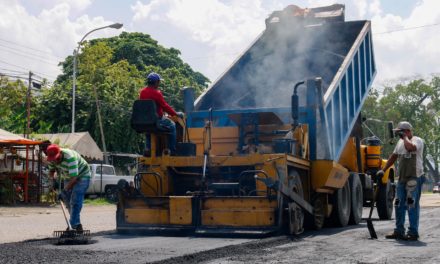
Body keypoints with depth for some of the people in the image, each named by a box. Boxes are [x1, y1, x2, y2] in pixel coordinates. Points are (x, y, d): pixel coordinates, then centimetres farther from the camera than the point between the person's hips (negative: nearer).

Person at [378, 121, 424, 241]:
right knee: (399, 205, 10)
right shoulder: (400, 142, 19)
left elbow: (410, 147, -30)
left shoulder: (417, 140, -7)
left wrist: (405, 137, -14)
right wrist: (383, 170, 19)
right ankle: (399, 231, 18)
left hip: (414, 178, -8)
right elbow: (394, 156, 25)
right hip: (402, 178, 8)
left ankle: (413, 232, -1)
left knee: (412, 205, -7)